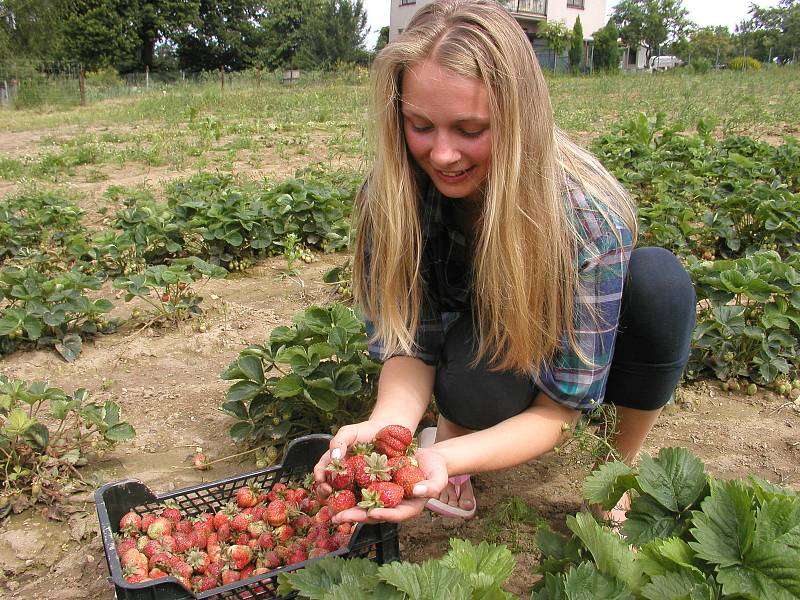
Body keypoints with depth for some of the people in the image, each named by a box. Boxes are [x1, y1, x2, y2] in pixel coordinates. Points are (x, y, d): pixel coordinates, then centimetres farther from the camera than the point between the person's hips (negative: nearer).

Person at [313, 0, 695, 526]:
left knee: (659, 279, -32)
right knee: (471, 393, -37)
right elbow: (411, 344, -18)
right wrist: (386, 425, -41)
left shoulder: (589, 216, -34)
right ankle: (453, 424, 1)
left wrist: (449, 459, -46)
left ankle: (626, 460, -7)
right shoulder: (392, 196, -25)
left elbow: (563, 404, -28)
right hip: (477, 332, 0)